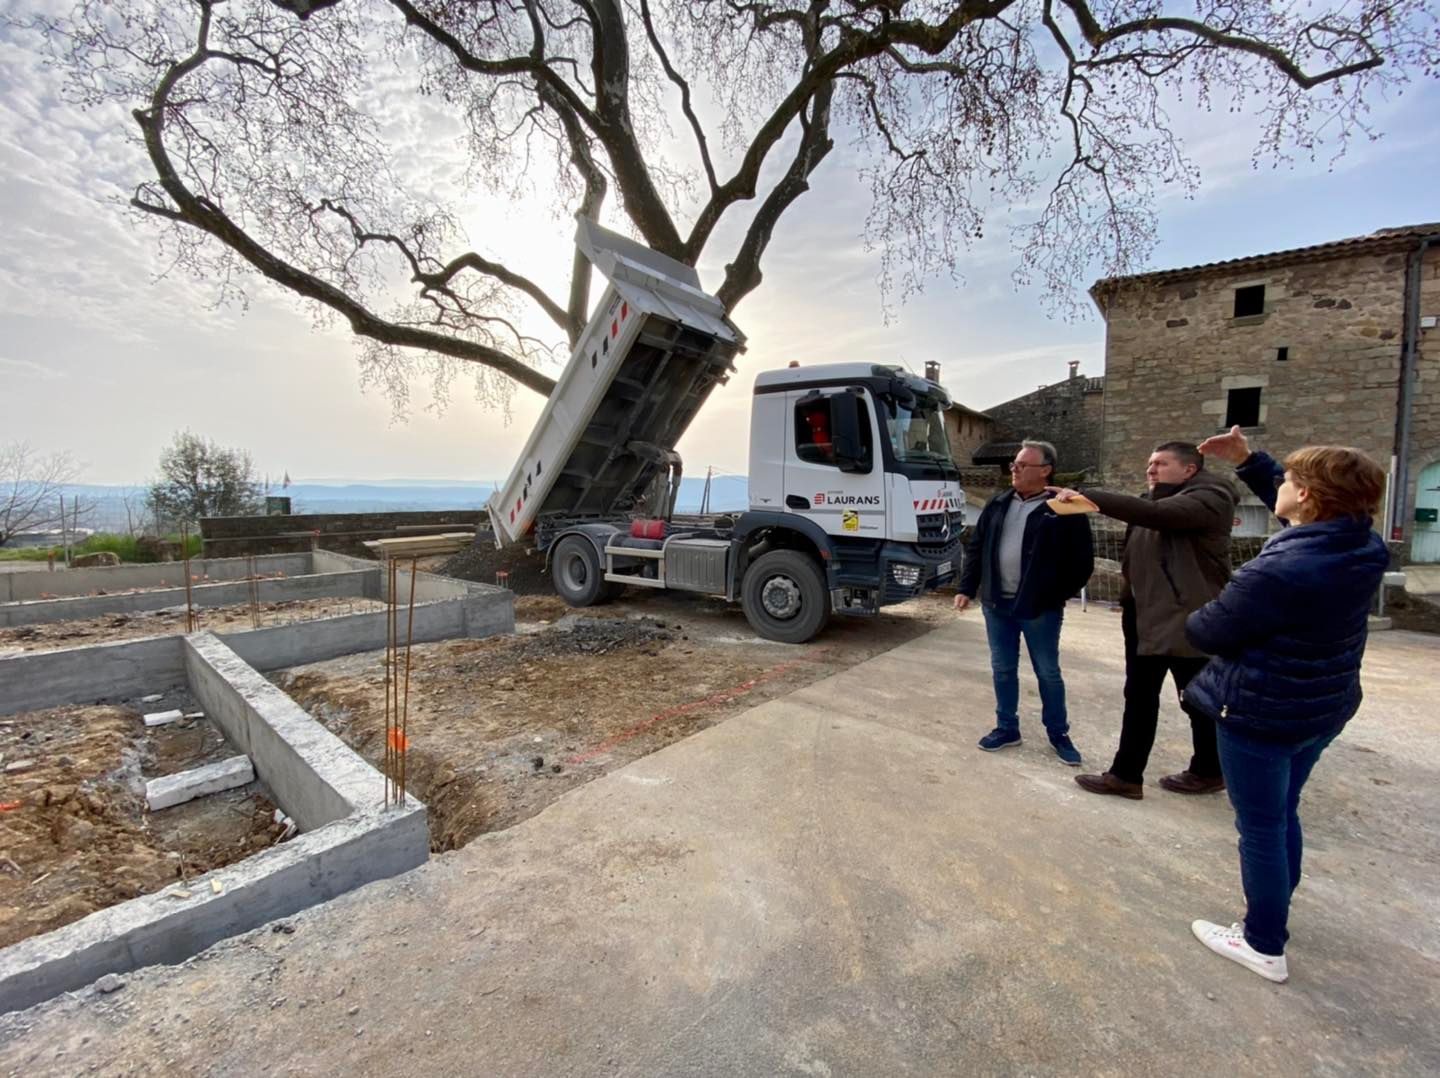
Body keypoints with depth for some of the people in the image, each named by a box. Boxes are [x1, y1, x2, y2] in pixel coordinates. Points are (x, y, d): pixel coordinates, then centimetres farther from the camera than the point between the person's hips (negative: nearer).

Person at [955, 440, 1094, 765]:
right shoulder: (998, 504, 8)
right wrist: (967, 588, 6)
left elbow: (1082, 560, -7)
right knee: (1002, 669, 13)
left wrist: (1059, 595, -7)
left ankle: (1059, 734, 28)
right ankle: (1007, 728, 29)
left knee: (1048, 673, 10)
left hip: (1040, 608, -4)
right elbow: (975, 547, 10)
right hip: (996, 604, 5)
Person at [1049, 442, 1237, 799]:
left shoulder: (1210, 498, -12)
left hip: (1188, 618, -8)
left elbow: (1153, 514, -30)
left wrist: (1086, 496, -34)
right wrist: (1130, 598, 4)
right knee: (1139, 697, 11)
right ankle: (1126, 774, 21)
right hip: (1145, 615, 8)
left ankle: (1208, 772, 27)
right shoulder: (1156, 500, 13)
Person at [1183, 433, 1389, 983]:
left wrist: (1191, 618, 4)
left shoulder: (1276, 571, -29)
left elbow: (1211, 631, -20)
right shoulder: (1365, 548, -4)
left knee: (1259, 827, 8)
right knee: (1283, 814, 25)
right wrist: (1248, 459, 10)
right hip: (1323, 708, 8)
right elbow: (1304, 518, 15)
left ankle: (1265, 946, 23)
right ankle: (1273, 911, 43)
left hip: (1261, 713, -8)